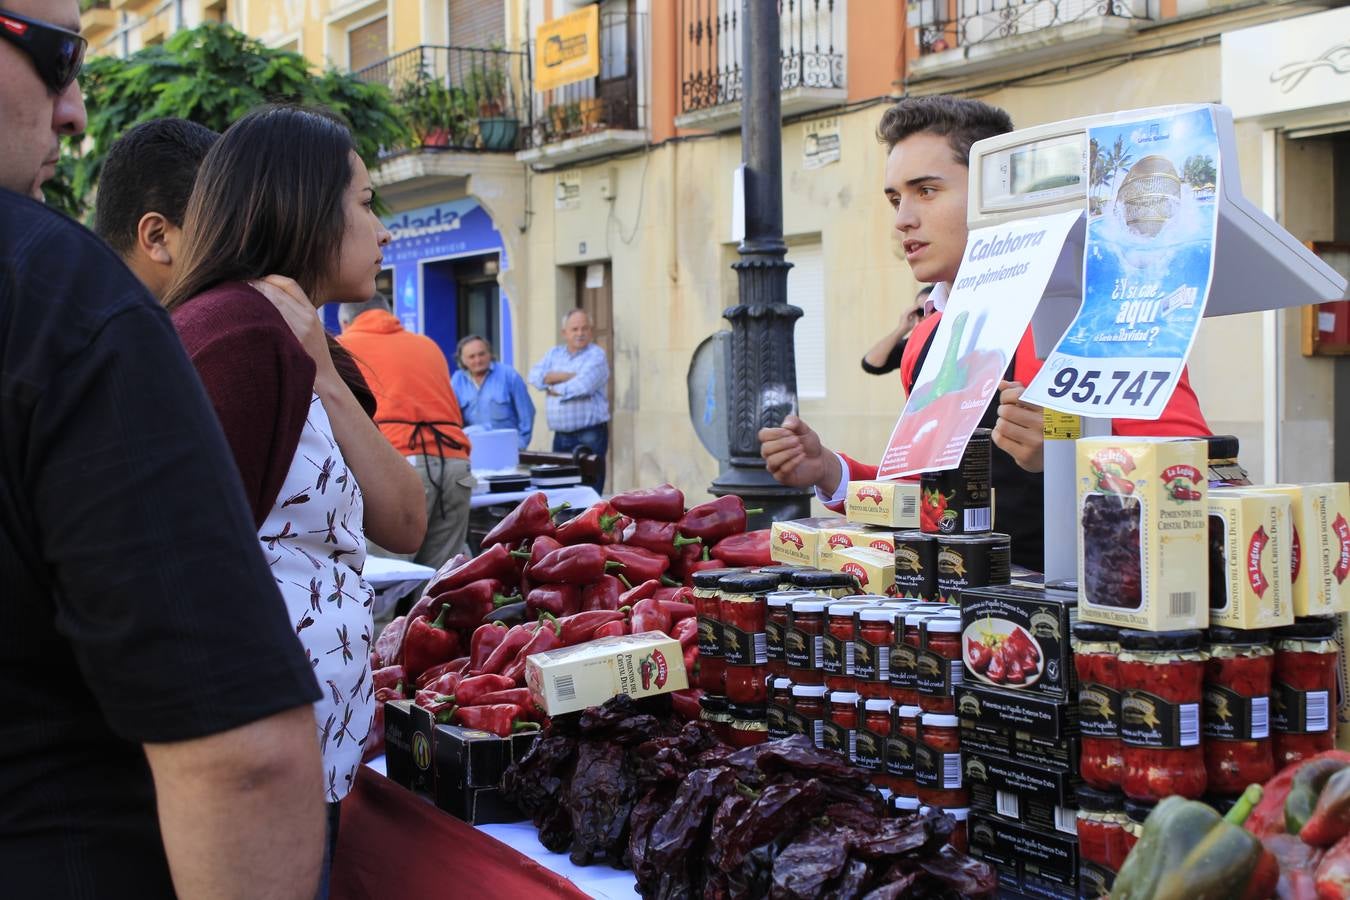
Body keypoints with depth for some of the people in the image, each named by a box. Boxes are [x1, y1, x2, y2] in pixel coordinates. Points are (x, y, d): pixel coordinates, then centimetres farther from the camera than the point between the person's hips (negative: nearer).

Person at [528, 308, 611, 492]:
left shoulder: (596, 355, -3)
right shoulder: (554, 354, 16)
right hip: (561, 435, 6)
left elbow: (582, 386, -17)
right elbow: (535, 376, 0)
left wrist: (553, 389, -1)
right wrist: (568, 376, -10)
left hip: (590, 435, -6)